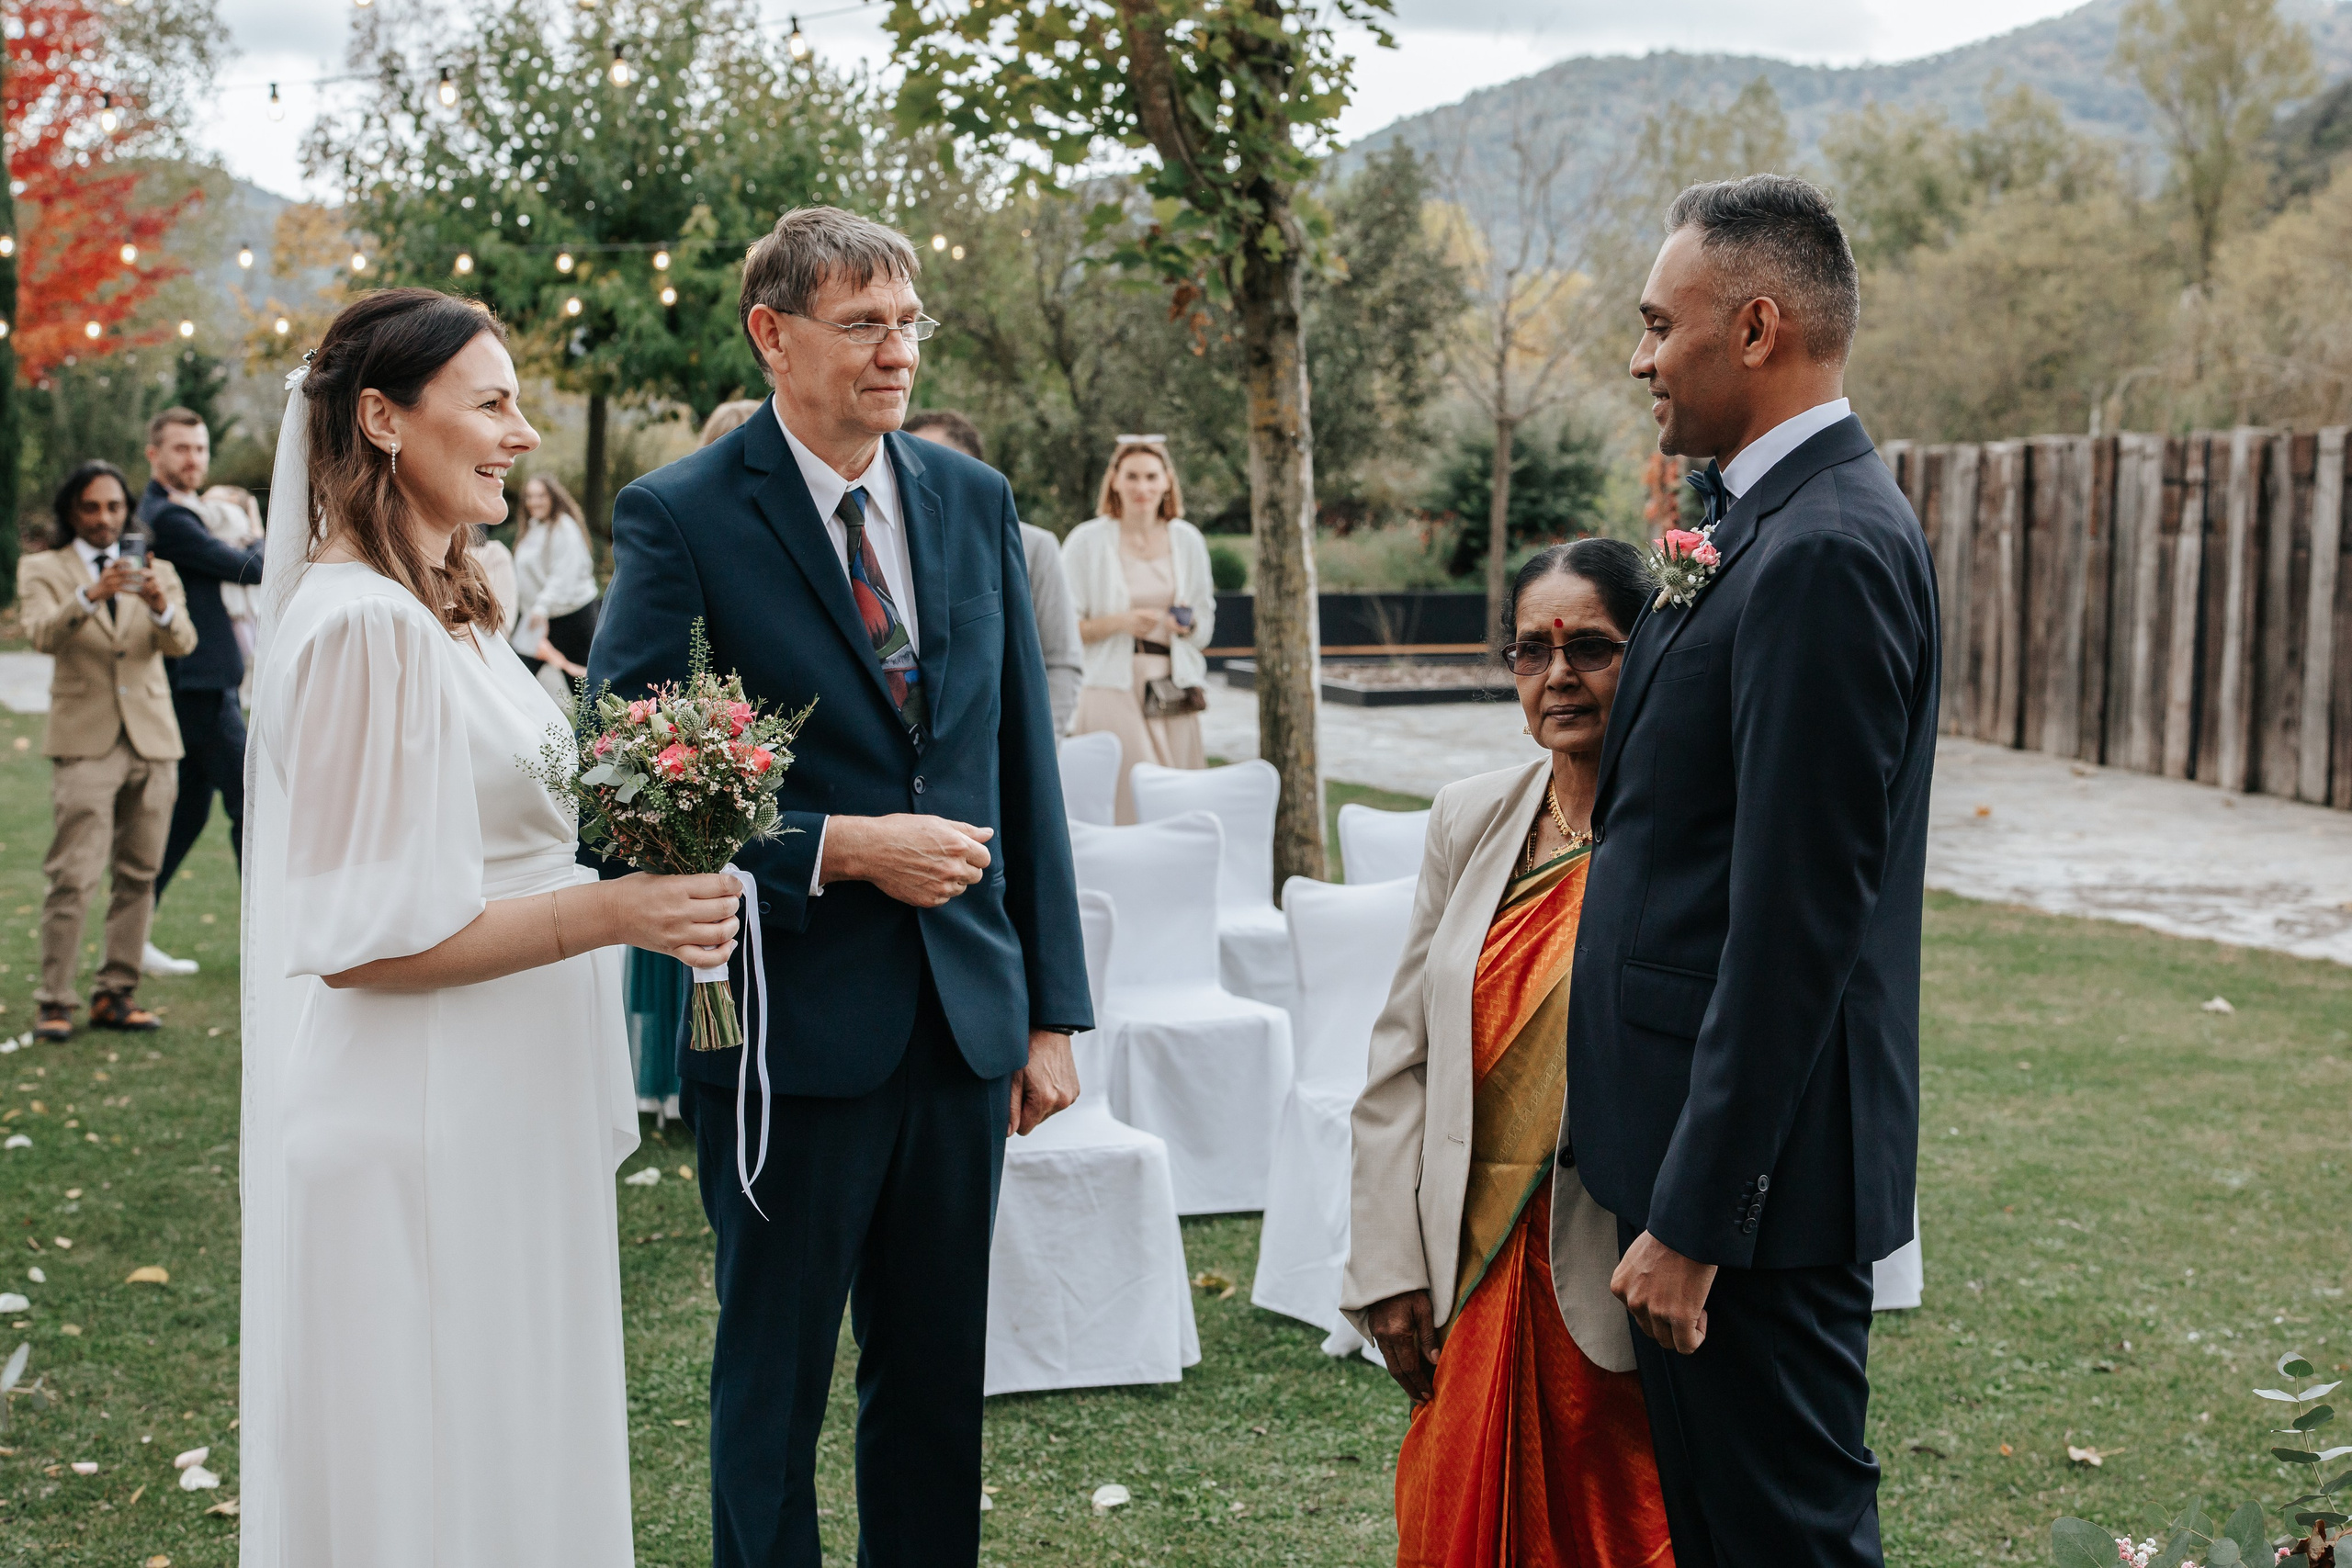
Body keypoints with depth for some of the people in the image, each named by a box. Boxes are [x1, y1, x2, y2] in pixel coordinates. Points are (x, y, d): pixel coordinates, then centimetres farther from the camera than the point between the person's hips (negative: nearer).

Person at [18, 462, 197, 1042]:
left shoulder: (155, 572, 12)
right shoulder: (43, 570, 5)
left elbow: (183, 644, -4)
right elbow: (41, 635, -14)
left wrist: (162, 607, -27)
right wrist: (91, 595, -31)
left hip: (152, 737, 3)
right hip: (84, 741, -3)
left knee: (139, 875, 5)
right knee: (74, 878, -11)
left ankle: (116, 993, 13)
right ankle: (54, 1001, -5)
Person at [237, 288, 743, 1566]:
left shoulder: (443, 608, 12)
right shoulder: (363, 624, -19)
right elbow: (359, 937, -21)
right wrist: (608, 911, -22)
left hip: (500, 1119, 10)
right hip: (418, 1137, -10)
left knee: (518, 1445, 19)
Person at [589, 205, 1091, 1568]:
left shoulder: (976, 501, 7)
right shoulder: (681, 519, -8)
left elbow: (1026, 765, 9)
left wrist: (1053, 1009, 6)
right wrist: (841, 850, -18)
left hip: (965, 1018, 5)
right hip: (792, 1025, -4)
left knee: (940, 1380, 15)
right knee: (774, 1386, 10)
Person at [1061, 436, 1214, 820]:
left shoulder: (1187, 540, 11)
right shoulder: (1088, 541, 0)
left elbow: (1205, 621, 19)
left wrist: (1189, 625, -4)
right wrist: (1120, 622, -15)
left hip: (1172, 694, 4)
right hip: (1113, 687, -4)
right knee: (1133, 799, -14)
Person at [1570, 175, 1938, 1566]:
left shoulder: (1826, 552, -20)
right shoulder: (1781, 525, 12)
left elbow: (1796, 919, -24)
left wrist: (1692, 1215, -22)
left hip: (1759, 1156, -10)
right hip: (1717, 1127, 10)